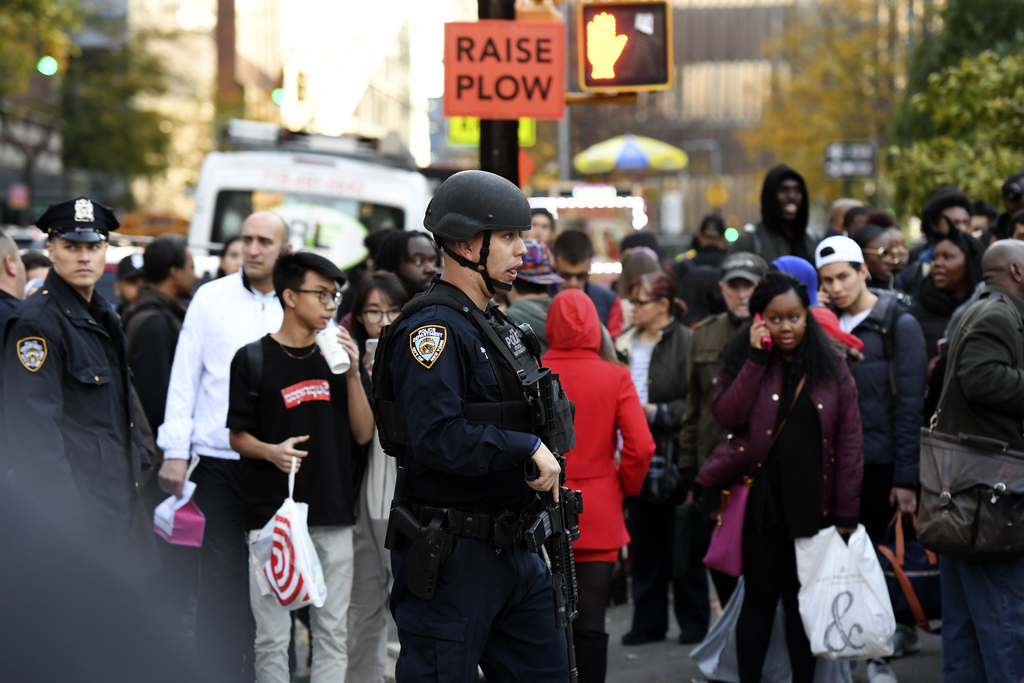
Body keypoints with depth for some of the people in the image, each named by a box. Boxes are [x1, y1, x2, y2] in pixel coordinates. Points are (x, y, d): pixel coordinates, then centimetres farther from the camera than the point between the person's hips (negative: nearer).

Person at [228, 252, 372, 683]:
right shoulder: (253, 359, 0)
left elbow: (363, 433, 7)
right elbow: (238, 437, 3)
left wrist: (352, 374, -5)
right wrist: (271, 451, -17)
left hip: (333, 517, 4)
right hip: (272, 515, -4)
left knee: (332, 632, 5)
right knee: (272, 637, -2)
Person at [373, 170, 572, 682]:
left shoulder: (496, 325, 17)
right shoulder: (432, 329, -16)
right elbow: (439, 439, -27)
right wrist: (528, 447, -22)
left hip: (512, 549, 10)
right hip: (450, 557, -10)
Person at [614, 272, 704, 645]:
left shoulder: (686, 343, -10)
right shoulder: (625, 344, 11)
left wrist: (657, 413, -16)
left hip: (672, 457, -6)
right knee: (643, 541, 9)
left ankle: (693, 620, 13)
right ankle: (648, 621, 16)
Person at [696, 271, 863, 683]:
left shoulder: (831, 369, 4)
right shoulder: (743, 360, 4)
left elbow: (849, 443, 3)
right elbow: (727, 415, -12)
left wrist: (845, 514, -2)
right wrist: (756, 359, -14)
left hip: (810, 504, 1)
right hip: (759, 499, -1)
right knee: (760, 599, 2)